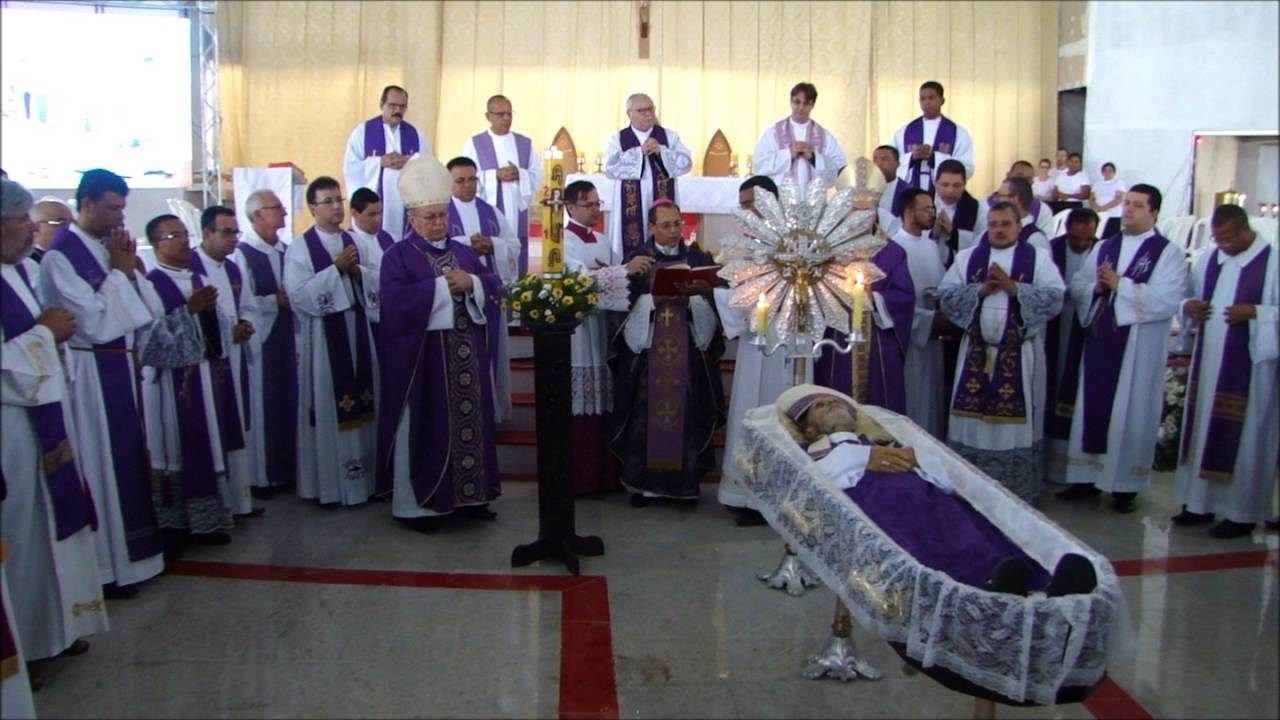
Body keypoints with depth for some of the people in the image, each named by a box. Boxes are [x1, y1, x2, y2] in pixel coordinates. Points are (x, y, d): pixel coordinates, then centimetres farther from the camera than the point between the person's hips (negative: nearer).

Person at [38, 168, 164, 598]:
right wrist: (120, 271, -13)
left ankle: (133, 549, 28)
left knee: (127, 457, 15)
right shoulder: (60, 255, -14)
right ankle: (107, 566, 14)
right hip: (91, 373, -7)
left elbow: (133, 310, 11)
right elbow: (92, 320, -20)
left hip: (120, 367, 7)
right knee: (102, 463, 1)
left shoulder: (107, 246, 7)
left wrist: (127, 269, -3)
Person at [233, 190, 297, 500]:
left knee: (287, 403, 10)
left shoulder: (285, 251, 9)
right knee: (262, 407, 2)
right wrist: (276, 301, -12)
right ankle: (261, 476, 13)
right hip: (258, 341, -6)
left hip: (286, 339, 6)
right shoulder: (243, 253, -11)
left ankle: (287, 469, 21)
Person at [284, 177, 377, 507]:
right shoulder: (299, 249, -5)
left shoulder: (354, 242, 10)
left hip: (357, 328, 5)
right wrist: (336, 268, -18)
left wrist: (358, 271, -9)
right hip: (322, 334, -5)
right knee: (328, 407, 0)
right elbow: (298, 296, -16)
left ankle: (362, 474, 19)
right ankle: (329, 483, 10)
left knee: (360, 401, 8)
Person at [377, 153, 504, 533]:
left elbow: (495, 285, 5)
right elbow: (396, 300, -18)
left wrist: (470, 282, -15)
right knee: (424, 428, 0)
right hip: (421, 358, -5)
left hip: (466, 356, 6)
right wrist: (443, 286, -17)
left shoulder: (464, 252, 15)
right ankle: (414, 503, 9)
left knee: (470, 421, 9)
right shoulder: (398, 255, -3)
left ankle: (468, 495, 19)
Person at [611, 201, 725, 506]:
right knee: (645, 414, -1)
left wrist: (689, 298, -16)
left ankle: (685, 482, 10)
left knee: (688, 414, 1)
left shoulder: (699, 259, 8)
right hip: (646, 349, -1)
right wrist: (655, 299, -16)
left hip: (689, 351, 1)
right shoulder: (637, 260, 6)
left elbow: (713, 301, 2)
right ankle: (643, 481, 8)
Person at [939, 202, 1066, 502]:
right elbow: (945, 295, 1)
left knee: (1015, 420, 1)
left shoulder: (1039, 257, 3)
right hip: (977, 351, 2)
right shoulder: (967, 257, 10)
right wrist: (980, 289, -13)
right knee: (972, 418, 5)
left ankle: (1016, 489, 11)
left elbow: (1055, 298, -8)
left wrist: (1013, 286, -16)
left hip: (1019, 354, -2)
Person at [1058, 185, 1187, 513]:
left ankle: (1125, 485, 11)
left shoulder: (1168, 253, -2)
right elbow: (1076, 286, 9)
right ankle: (1087, 476, 17)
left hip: (1139, 346, -4)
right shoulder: (1103, 247, 13)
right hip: (1099, 340, 5)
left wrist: (1120, 285, -18)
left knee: (1131, 413, 1)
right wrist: (1096, 288, -12)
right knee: (1092, 407, 8)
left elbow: (1168, 300, -15)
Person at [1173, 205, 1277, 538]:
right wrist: (1189, 307, -2)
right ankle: (1200, 502, 19)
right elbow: (1188, 298, 18)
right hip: (1207, 362, 6)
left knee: (1244, 437, 0)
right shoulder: (1207, 260, 10)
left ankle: (1241, 512, 10)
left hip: (1249, 367, -6)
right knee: (1203, 429, 9)